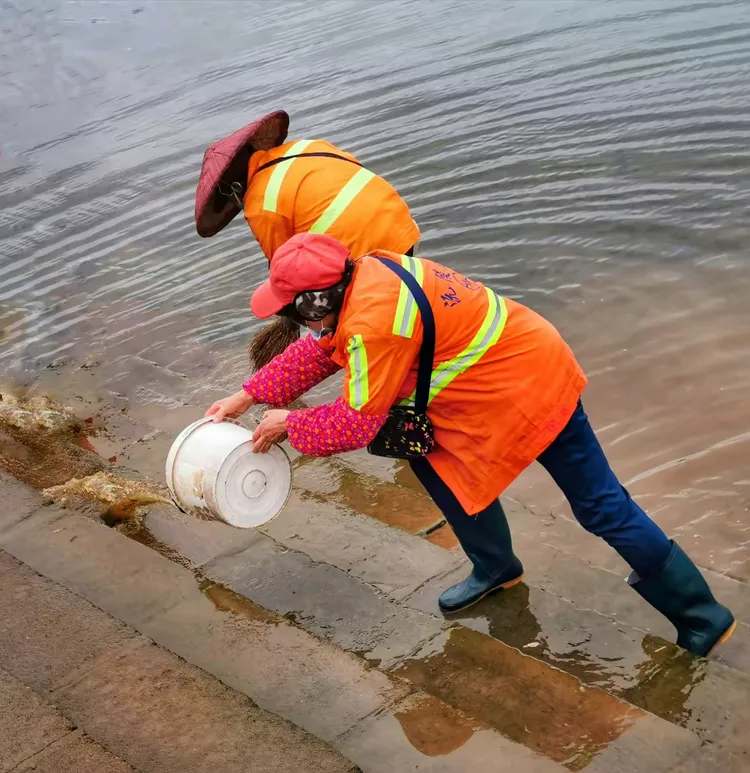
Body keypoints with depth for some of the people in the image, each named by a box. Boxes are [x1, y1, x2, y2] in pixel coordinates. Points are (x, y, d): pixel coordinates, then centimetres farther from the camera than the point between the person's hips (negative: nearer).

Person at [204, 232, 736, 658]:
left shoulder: (373, 319, -27)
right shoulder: (363, 277, 3)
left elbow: (358, 422, -17)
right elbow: (319, 350, 18)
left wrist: (289, 425, -1)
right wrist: (247, 397, 19)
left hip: (528, 390, -10)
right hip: (528, 363, 10)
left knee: (601, 506, -1)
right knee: (438, 457, 18)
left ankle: (702, 619, 10)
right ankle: (496, 568, 32)